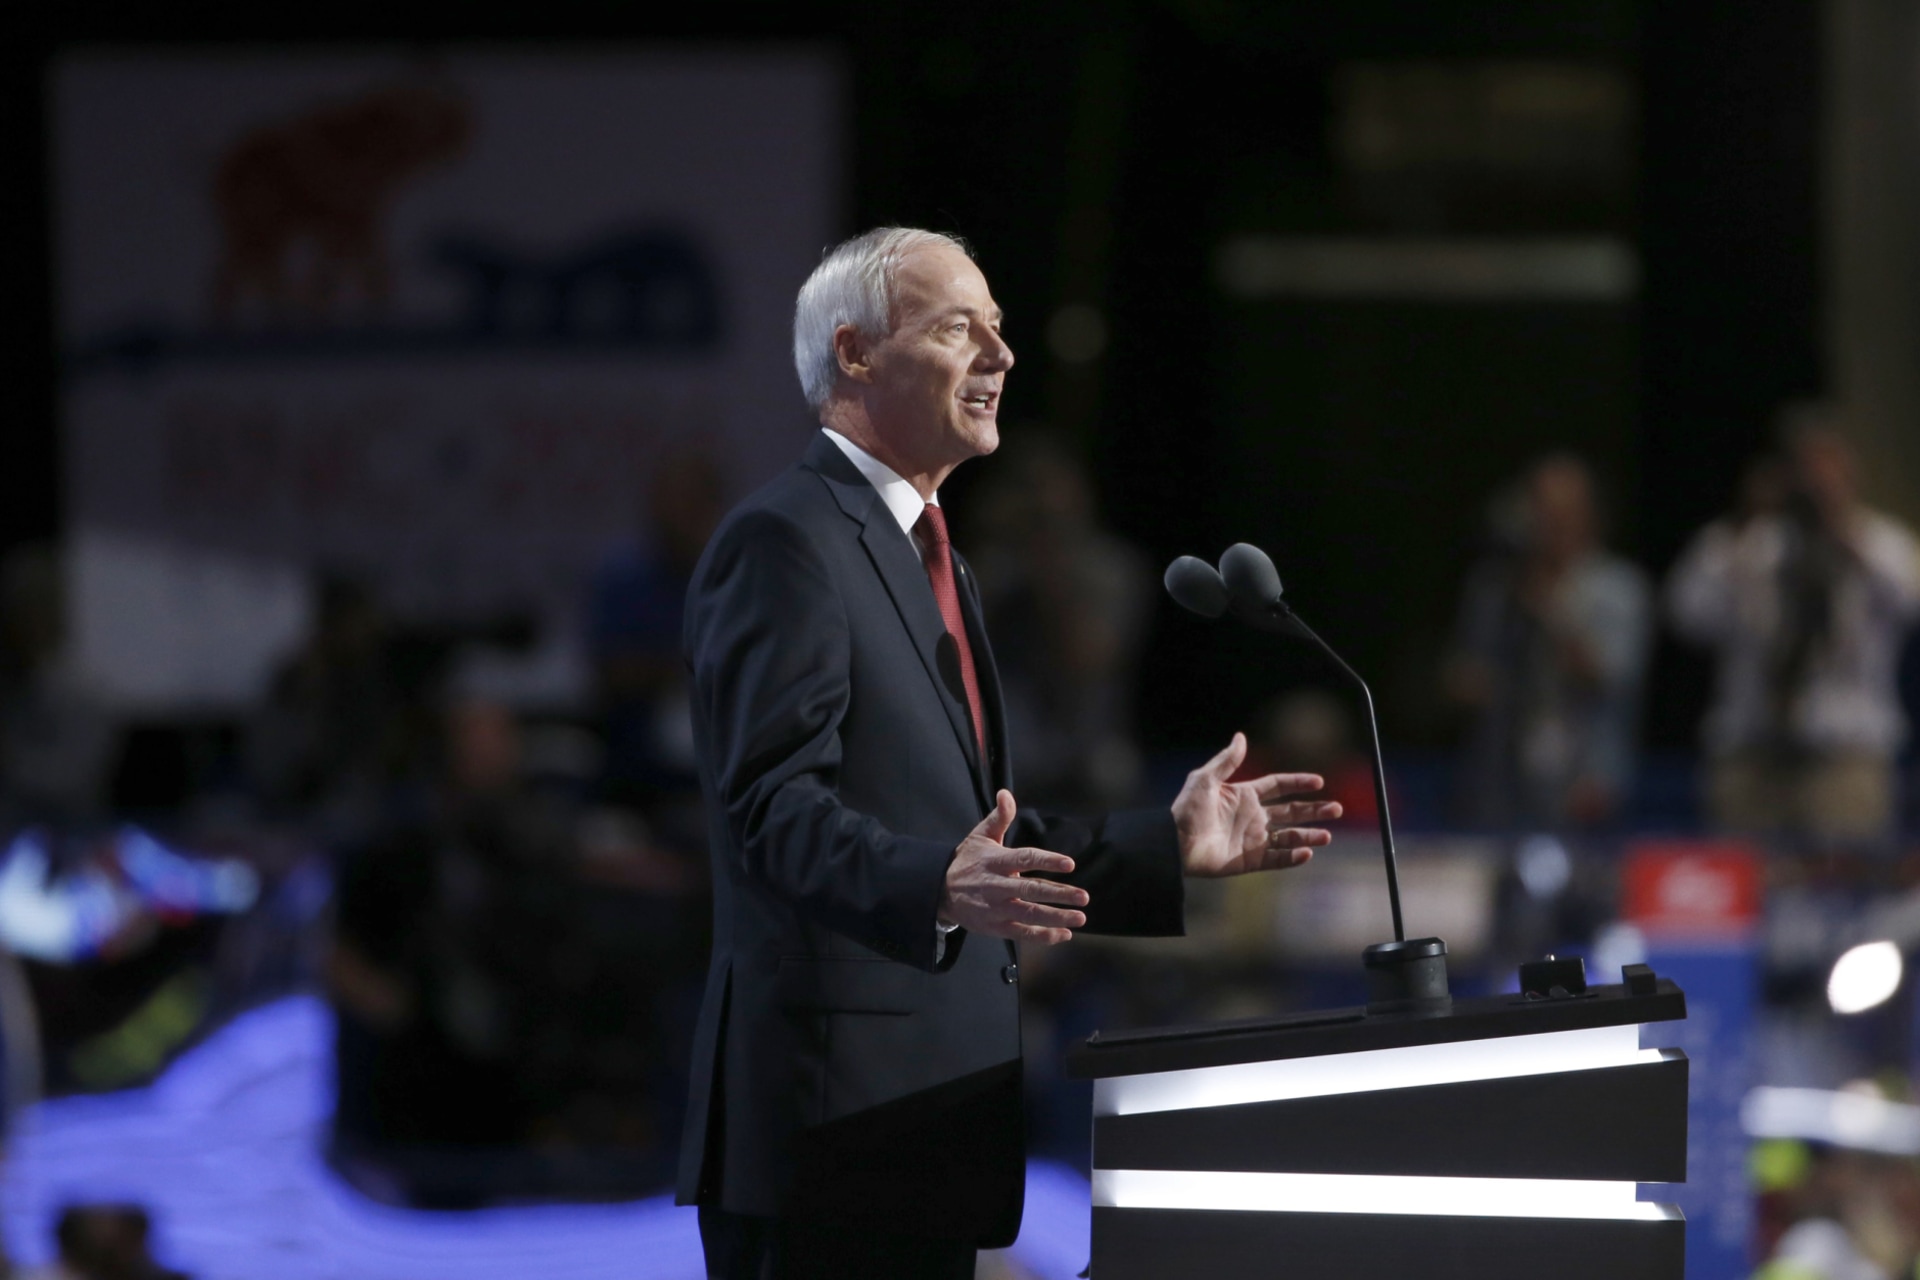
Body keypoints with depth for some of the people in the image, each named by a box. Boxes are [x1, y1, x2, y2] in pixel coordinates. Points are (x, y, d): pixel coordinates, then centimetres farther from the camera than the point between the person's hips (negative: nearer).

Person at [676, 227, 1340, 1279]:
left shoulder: (926, 554, 24)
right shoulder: (782, 541, -9)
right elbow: (777, 804, -21)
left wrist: (1170, 848, 16)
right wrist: (939, 891, -37)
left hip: (925, 1127, 10)